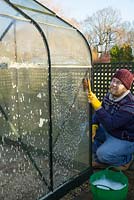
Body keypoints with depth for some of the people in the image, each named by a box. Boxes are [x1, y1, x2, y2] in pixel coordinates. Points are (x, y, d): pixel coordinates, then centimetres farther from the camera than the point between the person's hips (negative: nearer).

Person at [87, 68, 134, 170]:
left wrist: (97, 106, -42)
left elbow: (110, 125, -37)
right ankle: (100, 161, 14)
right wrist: (94, 125, -13)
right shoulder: (109, 95, -5)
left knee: (103, 153, -24)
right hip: (109, 132, 8)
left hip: (126, 140, -8)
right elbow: (99, 112, 6)